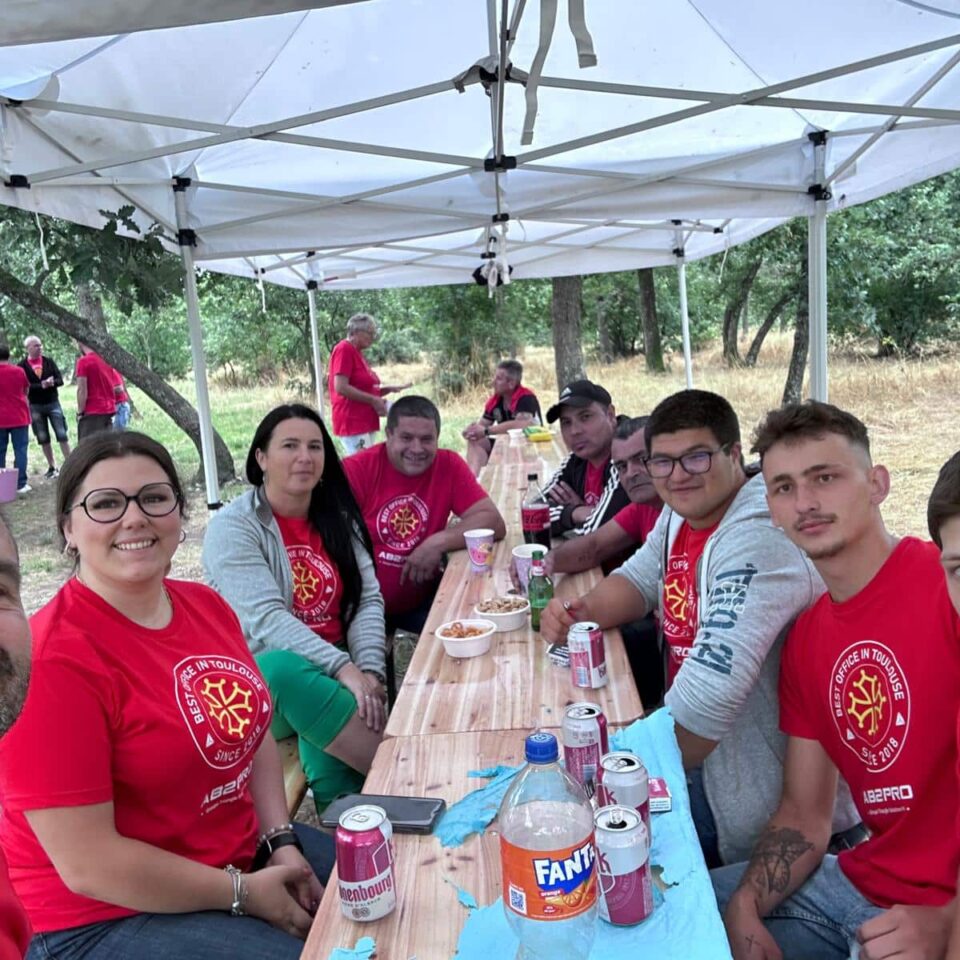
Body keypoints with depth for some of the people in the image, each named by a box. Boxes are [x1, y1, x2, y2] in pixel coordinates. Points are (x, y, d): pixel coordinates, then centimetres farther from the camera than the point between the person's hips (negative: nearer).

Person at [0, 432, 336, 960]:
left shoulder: (206, 605, -1)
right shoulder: (53, 658, -23)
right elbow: (86, 864, -22)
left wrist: (281, 842, -4)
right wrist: (244, 893, -16)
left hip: (245, 853, 7)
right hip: (106, 916, -7)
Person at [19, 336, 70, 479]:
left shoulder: (49, 362, 4)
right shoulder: (22, 366, -3)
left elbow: (60, 380, 0)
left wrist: (51, 382, -21)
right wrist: (41, 385, -22)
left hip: (53, 403, 1)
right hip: (35, 406, -1)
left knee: (62, 435, -4)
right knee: (43, 438, 6)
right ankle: (52, 467, 16)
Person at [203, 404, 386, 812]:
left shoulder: (338, 517, 8)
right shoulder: (232, 526, -7)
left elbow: (368, 600, 2)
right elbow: (265, 619, -19)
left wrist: (370, 670, -17)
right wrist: (343, 668, -30)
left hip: (335, 670, 3)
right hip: (263, 677, -2)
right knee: (286, 671, -38)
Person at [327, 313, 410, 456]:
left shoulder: (357, 353, 16)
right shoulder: (344, 349, -9)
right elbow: (341, 388, -19)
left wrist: (390, 389, 8)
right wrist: (373, 400, -15)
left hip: (366, 423, 9)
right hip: (353, 423, -9)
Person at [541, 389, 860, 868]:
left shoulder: (757, 541, -30)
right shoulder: (683, 512, 1)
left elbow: (705, 702, -36)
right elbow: (639, 578, 16)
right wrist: (580, 613, -5)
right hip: (693, 743, 8)